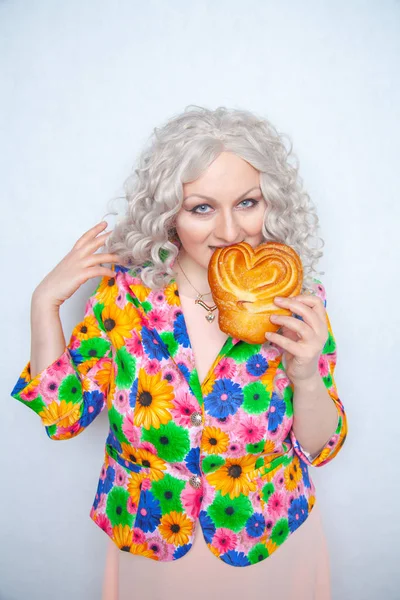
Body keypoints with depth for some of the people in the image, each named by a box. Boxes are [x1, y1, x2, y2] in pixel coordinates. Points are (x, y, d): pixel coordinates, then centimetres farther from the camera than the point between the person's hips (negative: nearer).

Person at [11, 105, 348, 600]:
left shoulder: (296, 302, -17)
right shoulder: (127, 292, -17)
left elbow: (320, 448, -10)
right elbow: (64, 414, -9)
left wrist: (306, 375, -29)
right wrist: (45, 303, -18)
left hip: (270, 545, 0)